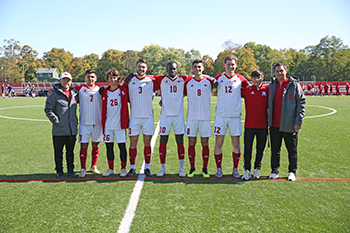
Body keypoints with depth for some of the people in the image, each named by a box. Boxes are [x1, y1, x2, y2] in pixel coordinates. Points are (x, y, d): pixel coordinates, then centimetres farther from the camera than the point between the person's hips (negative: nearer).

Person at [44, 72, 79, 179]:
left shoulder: (75, 93, 7)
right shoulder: (55, 94, -5)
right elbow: (48, 109, -6)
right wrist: (55, 120, -11)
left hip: (72, 129, 4)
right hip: (59, 130, -4)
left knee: (70, 152, 14)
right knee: (58, 152, 6)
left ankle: (70, 170, 27)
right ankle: (59, 172, 17)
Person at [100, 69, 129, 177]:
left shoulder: (123, 90, -1)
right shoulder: (104, 92, 8)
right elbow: (103, 110, 13)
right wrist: (103, 125, 9)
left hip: (120, 123, -3)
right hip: (108, 124, 3)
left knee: (122, 146, 0)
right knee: (109, 146, 8)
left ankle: (123, 169, 11)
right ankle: (111, 169, 19)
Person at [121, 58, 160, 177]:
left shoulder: (151, 80, 4)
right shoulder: (129, 80, 5)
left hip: (148, 117, 0)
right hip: (134, 117, 0)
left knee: (147, 143, 6)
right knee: (133, 143, 2)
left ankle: (147, 168, 16)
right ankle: (132, 168, 13)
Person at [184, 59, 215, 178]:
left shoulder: (209, 81, 4)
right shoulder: (188, 82, 6)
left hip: (205, 118, 0)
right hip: (192, 118, 0)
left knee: (205, 143, 3)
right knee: (191, 143, 3)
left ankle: (205, 170, 13)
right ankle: (192, 169, 14)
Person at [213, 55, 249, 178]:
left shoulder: (240, 79, 5)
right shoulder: (218, 78, 5)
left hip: (235, 116, 1)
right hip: (220, 115, 0)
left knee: (236, 143, 4)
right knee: (218, 143, 0)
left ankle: (235, 169, 16)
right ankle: (219, 169, 11)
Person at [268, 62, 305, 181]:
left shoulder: (294, 85, -3)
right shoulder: (271, 85, 9)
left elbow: (301, 103, -5)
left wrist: (298, 121, -11)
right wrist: (268, 119, 10)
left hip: (289, 125, -3)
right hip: (274, 125, 3)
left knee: (292, 150, 7)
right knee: (275, 149, 10)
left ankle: (292, 172, 20)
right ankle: (274, 171, 22)